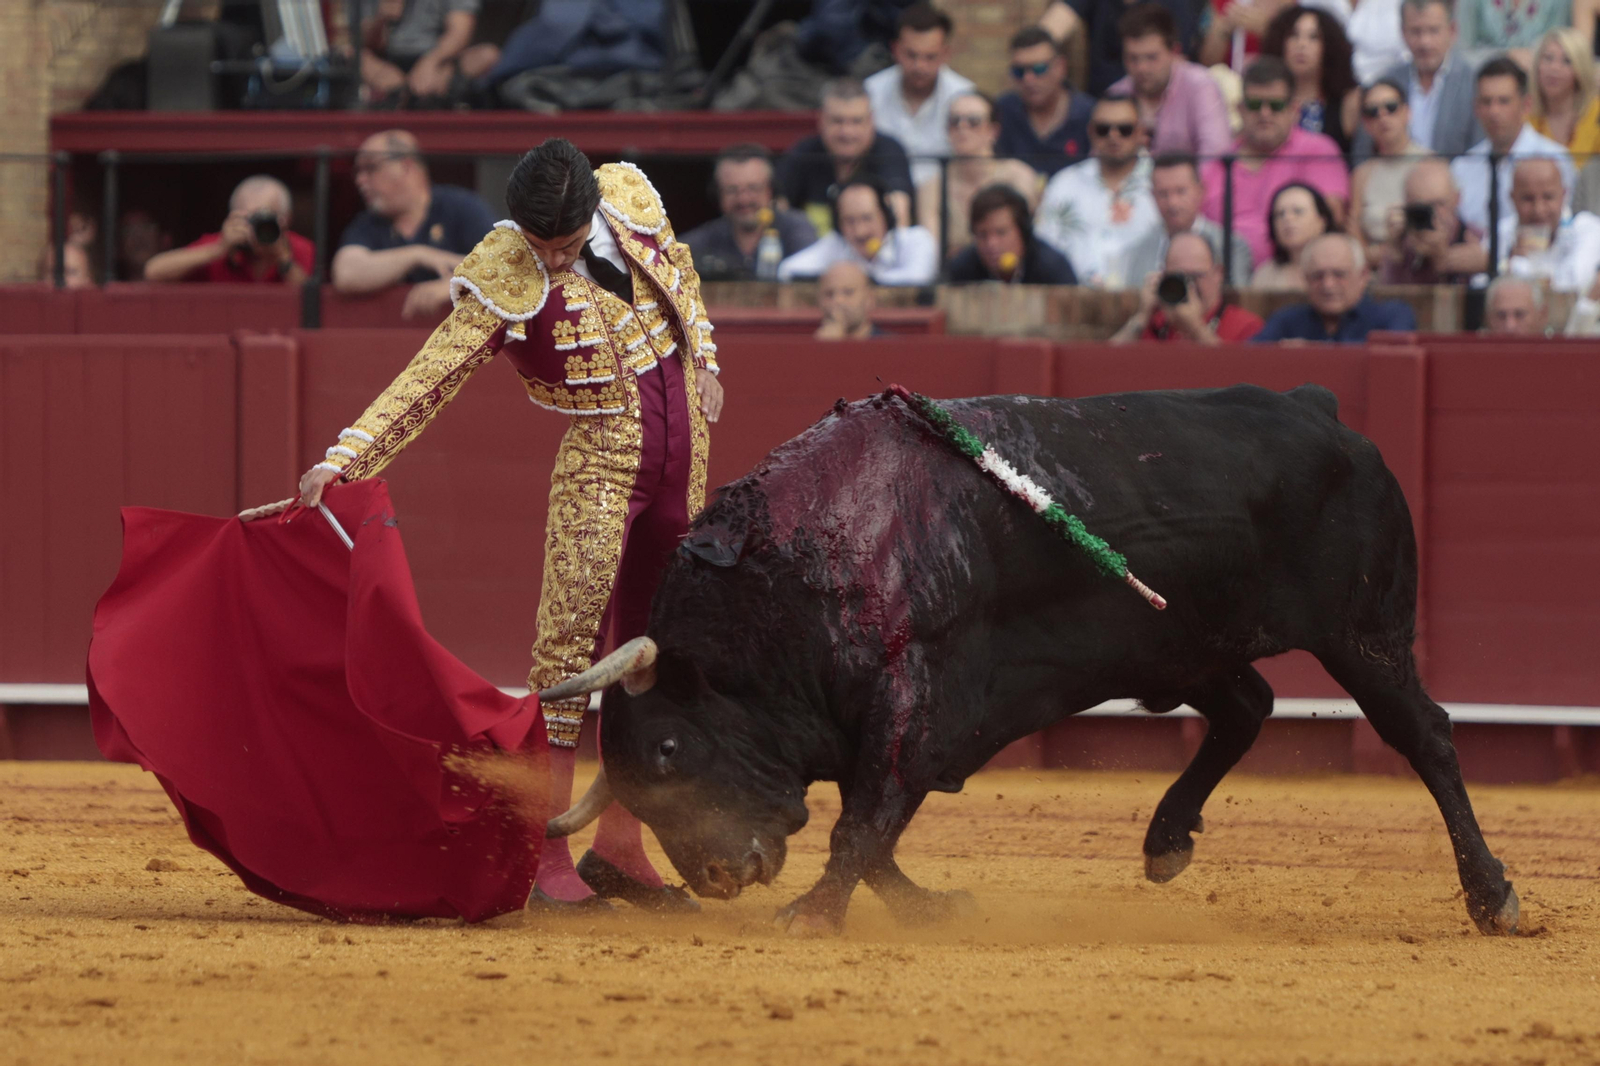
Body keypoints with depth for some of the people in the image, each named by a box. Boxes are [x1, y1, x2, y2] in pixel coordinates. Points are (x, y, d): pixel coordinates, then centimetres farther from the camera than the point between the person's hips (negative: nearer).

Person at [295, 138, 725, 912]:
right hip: (599, 457, -5)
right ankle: (548, 855, -12)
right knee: (571, 637, -14)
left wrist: (704, 364, 15)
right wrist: (340, 461, -31)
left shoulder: (632, 197, -6)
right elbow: (428, 380, -22)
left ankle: (618, 848, 17)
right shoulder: (504, 283, -20)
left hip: (682, 451, 5)